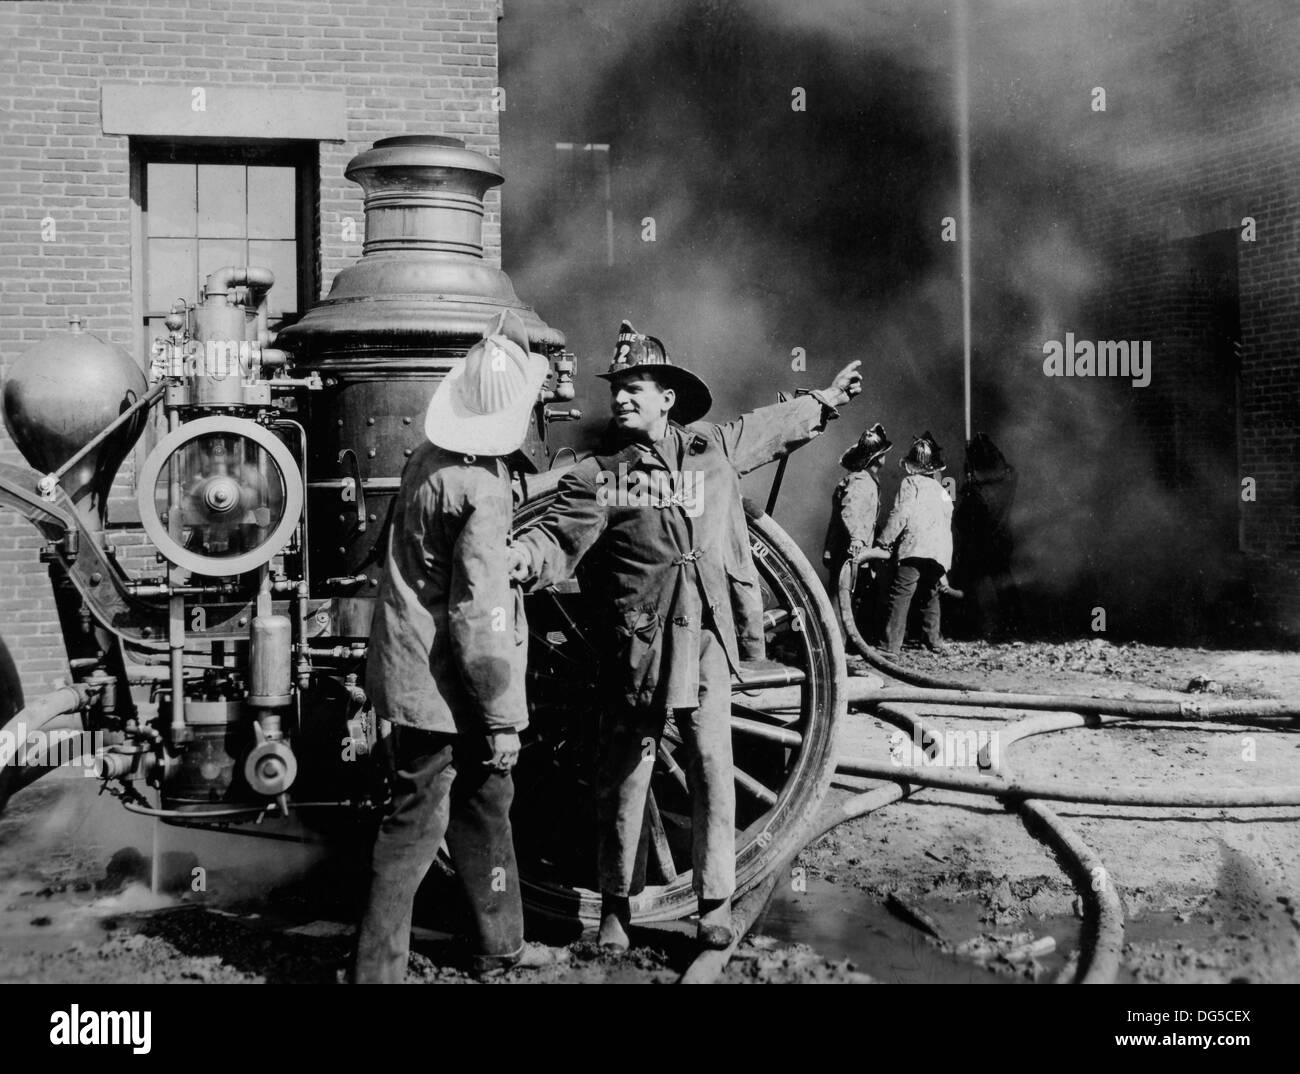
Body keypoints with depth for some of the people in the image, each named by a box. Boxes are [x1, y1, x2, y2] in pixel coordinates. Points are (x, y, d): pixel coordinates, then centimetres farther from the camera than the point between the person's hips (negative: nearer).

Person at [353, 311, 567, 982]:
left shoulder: (430, 457, 4)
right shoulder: (481, 491, -22)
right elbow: (480, 616, -23)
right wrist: (503, 717, -18)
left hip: (416, 669, 9)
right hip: (437, 688, -9)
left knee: (487, 801, 19)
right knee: (417, 826, 0)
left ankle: (500, 945, 33)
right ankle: (375, 970, 10)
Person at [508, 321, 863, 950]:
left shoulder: (713, 447, 11)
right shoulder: (597, 476, -1)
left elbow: (775, 427, 29)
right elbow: (558, 540, -13)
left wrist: (828, 400, 41)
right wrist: (518, 556, -35)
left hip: (707, 642, 2)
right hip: (635, 646, -2)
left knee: (713, 773, 0)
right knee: (624, 779, 5)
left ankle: (714, 903, 14)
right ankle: (615, 904, 21)